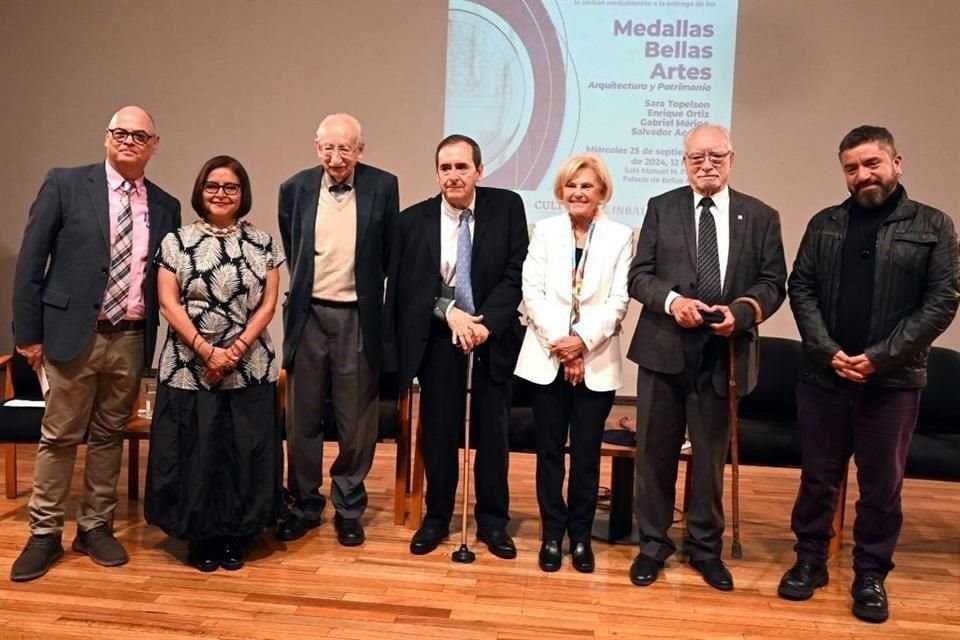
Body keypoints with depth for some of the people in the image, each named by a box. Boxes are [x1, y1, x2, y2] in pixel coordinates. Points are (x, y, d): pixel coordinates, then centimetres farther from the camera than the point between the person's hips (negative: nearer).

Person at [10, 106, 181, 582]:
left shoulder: (165, 207, 7)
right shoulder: (65, 185, -2)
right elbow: (31, 261, -2)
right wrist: (29, 333, -5)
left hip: (132, 340, 3)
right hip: (74, 333, -3)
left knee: (109, 437, 13)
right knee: (59, 438, 6)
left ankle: (95, 526, 27)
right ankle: (44, 533, 21)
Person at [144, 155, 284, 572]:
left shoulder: (262, 243, 6)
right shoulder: (176, 241, 2)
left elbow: (269, 303, 2)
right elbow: (169, 304, -3)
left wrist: (237, 348, -11)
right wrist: (207, 351, -13)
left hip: (251, 368, 1)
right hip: (189, 368, -1)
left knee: (244, 452, 5)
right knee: (195, 452, 3)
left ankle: (233, 536, 20)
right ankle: (200, 537, 19)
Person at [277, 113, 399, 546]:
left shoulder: (382, 187, -3)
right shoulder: (296, 189, 2)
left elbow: (390, 254, 5)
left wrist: (365, 285, 8)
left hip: (358, 318, -2)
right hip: (309, 315, 2)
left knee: (356, 421, 7)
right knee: (303, 418, 11)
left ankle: (349, 508, 23)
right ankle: (304, 505, 26)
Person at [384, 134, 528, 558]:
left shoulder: (507, 207, -4)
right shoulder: (414, 219, -2)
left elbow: (516, 273, -7)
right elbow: (405, 287, -3)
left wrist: (486, 323, -17)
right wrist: (449, 311, -16)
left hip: (492, 335, 0)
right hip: (437, 337, 0)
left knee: (492, 432, 8)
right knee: (438, 431, 7)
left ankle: (493, 521, 22)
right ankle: (436, 518, 24)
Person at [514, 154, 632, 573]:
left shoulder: (621, 236, 3)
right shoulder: (544, 231, 6)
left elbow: (618, 301, -3)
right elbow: (532, 292, -2)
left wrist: (583, 340, -16)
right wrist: (557, 342, -12)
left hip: (597, 361, -1)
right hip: (547, 358, 1)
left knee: (587, 453, 6)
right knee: (550, 450, 8)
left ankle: (580, 535, 21)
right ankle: (552, 533, 20)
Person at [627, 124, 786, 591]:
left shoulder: (761, 217, 5)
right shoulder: (661, 208, 5)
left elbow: (773, 283, 2)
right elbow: (639, 275, 1)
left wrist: (740, 312, -17)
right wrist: (673, 300, -18)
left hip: (724, 353, 0)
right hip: (664, 348, 0)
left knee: (711, 454, 12)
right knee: (655, 451, 8)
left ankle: (705, 547, 29)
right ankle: (653, 543, 24)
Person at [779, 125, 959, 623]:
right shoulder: (824, 224, 8)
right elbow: (801, 289, 3)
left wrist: (880, 357, -13)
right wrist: (828, 351, -10)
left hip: (894, 380, -2)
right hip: (824, 374, 2)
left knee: (882, 484, 9)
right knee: (818, 477, 11)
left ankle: (871, 575, 24)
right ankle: (810, 560, 27)